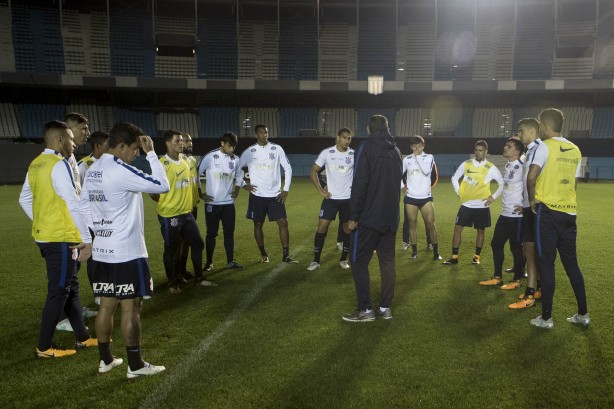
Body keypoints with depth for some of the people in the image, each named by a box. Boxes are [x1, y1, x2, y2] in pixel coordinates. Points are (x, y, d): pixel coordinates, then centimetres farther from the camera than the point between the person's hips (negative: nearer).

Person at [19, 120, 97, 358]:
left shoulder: (35, 164, 11)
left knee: (71, 287, 16)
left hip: (44, 236, 9)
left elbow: (24, 199, 19)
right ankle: (44, 347, 14)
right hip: (61, 238, -9)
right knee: (59, 292, 2)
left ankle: (82, 338, 25)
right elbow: (73, 204, -21)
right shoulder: (59, 164, -17)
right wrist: (87, 239, -18)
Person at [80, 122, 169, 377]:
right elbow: (162, 185, -20)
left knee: (107, 305, 15)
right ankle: (135, 365, 10)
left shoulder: (93, 170, 10)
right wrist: (151, 153, -12)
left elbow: (84, 206, 15)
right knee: (130, 308, 0)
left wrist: (99, 232, 17)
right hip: (127, 252, -9)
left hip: (102, 251, 9)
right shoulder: (121, 171, -19)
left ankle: (105, 359, 26)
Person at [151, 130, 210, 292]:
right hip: (169, 215, -7)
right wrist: (164, 202, -2)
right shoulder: (161, 164, -16)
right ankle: (172, 283, 23)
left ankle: (199, 277, 27)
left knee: (198, 243, 12)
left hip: (187, 212, 7)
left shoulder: (186, 161, 7)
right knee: (171, 250, 7)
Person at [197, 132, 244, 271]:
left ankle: (230, 261, 16)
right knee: (211, 233, 5)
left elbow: (238, 176, 20)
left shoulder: (236, 159, 3)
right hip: (212, 203, -3)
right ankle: (209, 262, 16)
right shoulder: (210, 157, -10)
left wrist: (236, 191, 8)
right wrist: (200, 194, -2)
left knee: (229, 232, 7)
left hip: (228, 203, 4)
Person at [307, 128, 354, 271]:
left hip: (348, 198, 1)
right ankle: (316, 260, 7)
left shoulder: (354, 155, -3)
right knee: (322, 226, -3)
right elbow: (313, 172, 1)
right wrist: (321, 191, -5)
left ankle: (343, 259, 22)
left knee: (348, 228, 6)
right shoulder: (327, 153, -5)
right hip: (330, 197, -1)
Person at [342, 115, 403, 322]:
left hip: (369, 217, -7)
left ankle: (365, 309, 1)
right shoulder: (396, 151, 13)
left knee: (359, 261, 1)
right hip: (390, 217, 7)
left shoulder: (366, 147, -9)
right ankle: (385, 307, 16)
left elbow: (359, 183, -16)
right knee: (387, 261, 11)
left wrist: (353, 215, -13)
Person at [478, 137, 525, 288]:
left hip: (517, 215, -9)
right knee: (496, 244, 12)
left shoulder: (522, 167, -15)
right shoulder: (507, 166, 13)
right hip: (505, 213, 9)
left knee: (516, 247, 2)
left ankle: (517, 280, 17)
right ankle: (497, 277, 23)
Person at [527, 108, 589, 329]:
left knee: (547, 265, 0)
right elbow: (574, 183, 15)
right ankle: (583, 314, 21)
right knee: (571, 264, 14)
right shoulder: (575, 150, 12)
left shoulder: (545, 146, -9)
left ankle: (546, 318, 6)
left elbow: (531, 176, -21)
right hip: (569, 212, 6)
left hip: (548, 212, -6)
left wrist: (532, 199, -7)